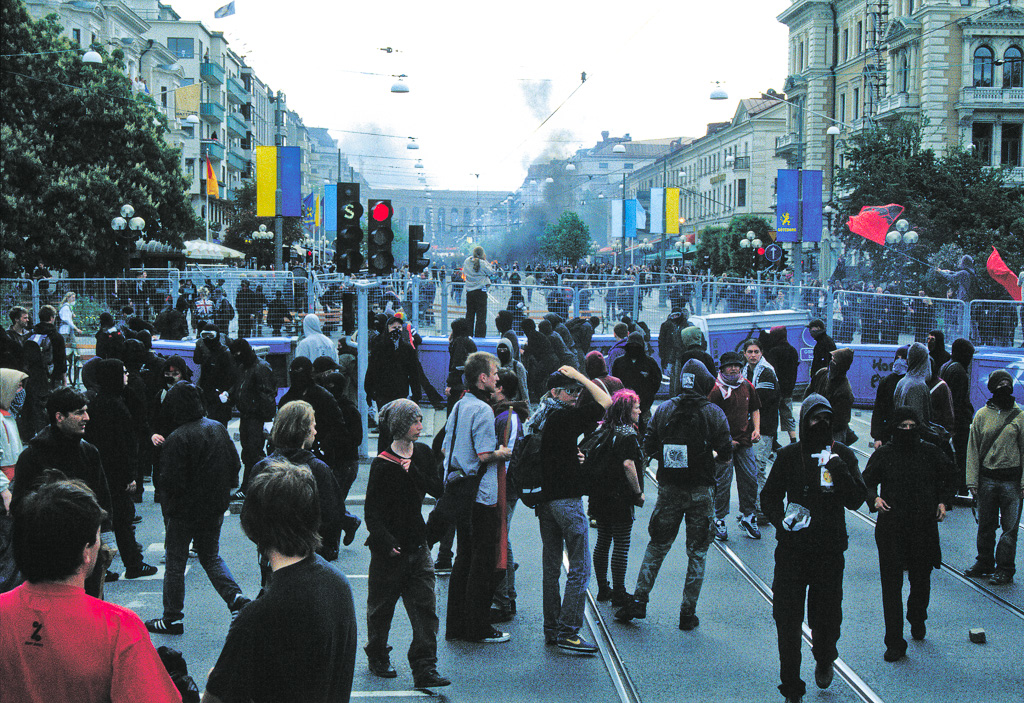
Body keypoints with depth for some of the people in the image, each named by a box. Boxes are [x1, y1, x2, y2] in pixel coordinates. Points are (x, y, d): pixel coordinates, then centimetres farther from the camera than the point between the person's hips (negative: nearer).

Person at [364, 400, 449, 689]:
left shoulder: (423, 453, 5)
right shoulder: (382, 464, -12)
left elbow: (438, 489, -3)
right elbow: (372, 512, -11)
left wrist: (414, 472, -15)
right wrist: (386, 542, -18)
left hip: (417, 544, 4)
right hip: (388, 547, -4)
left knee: (425, 607, -3)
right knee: (381, 606, 10)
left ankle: (425, 670, -2)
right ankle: (378, 658, 31)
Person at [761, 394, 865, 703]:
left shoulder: (843, 455, 3)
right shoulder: (789, 455, 3)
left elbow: (856, 500, -3)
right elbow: (769, 496, 10)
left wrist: (840, 471, -18)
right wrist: (781, 519, -10)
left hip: (830, 549, 0)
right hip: (792, 547, 0)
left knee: (826, 615, 6)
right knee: (787, 619, -2)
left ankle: (824, 659, 40)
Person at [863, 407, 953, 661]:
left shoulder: (931, 453, 3)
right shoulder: (883, 454, -2)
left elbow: (946, 479, 18)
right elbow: (867, 482, 3)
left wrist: (942, 502, 3)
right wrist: (874, 499, -17)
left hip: (924, 526, 2)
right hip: (891, 528, -2)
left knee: (921, 579, 14)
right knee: (891, 584, -4)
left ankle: (917, 618, 47)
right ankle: (895, 643, 2)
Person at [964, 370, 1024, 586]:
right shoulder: (982, 415, 5)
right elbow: (973, 449, 8)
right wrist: (972, 480, 2)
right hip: (987, 478, 2)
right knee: (985, 525, 11)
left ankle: (1005, 568, 12)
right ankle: (984, 562, 26)